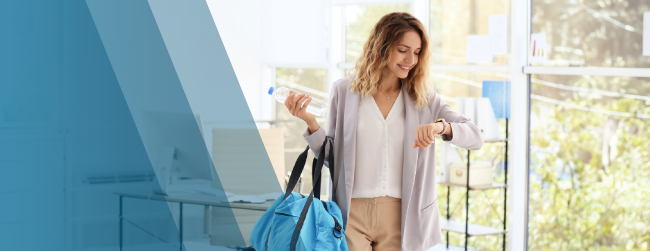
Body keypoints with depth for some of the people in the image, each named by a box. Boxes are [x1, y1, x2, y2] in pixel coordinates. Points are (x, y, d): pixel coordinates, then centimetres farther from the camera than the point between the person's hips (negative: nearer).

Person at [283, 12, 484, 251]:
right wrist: (311, 122, -10)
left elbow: (476, 138, -3)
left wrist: (441, 126, -22)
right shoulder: (344, 91, 4)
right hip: (352, 214, -1)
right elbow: (331, 158, 7)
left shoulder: (425, 100, 6)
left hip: (399, 217, 1)